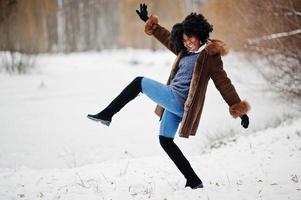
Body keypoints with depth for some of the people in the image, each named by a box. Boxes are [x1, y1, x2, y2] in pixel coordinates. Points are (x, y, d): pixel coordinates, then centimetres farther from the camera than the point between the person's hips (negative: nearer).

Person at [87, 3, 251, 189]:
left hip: (178, 101, -10)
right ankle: (193, 181, 11)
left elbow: (224, 84, -12)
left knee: (139, 82, -2)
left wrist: (240, 110, -15)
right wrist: (150, 22, 33)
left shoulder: (209, 56, -10)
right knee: (165, 140, 16)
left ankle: (107, 115, 2)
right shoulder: (185, 51, 13)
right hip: (173, 102, 10)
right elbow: (167, 37, 30)